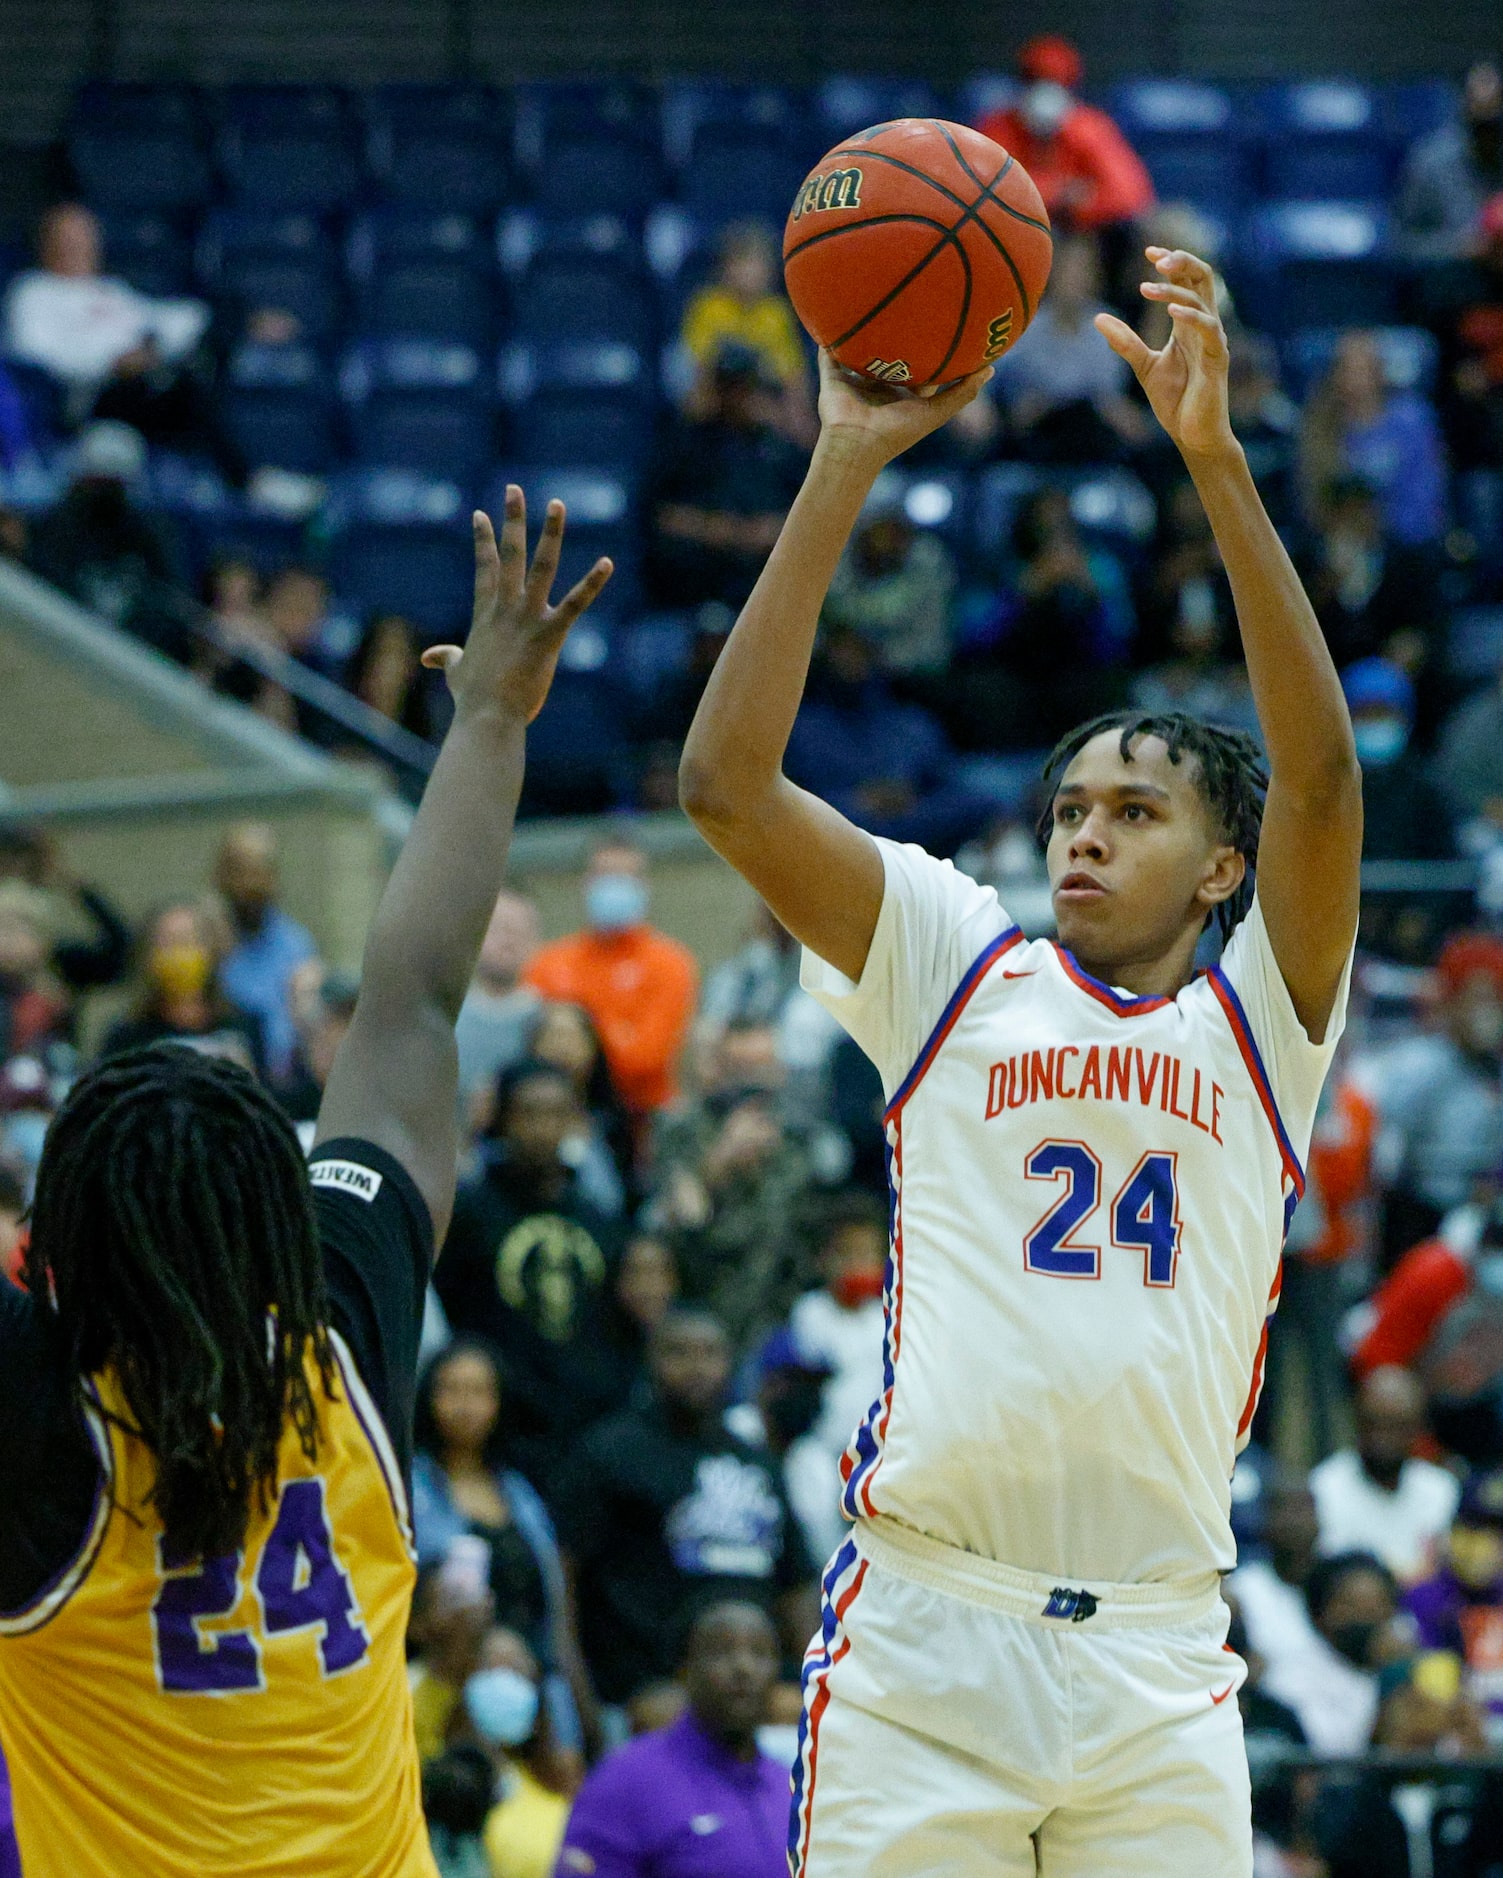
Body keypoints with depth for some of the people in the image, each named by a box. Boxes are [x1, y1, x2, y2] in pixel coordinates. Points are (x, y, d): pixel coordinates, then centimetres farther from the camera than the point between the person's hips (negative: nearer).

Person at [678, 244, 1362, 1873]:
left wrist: (1213, 456, -14)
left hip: (1158, 1663, 1)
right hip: (920, 1637, 0)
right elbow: (724, 784, 0)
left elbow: (1320, 771, -7)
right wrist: (845, 465, -3)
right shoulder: (963, 972, 11)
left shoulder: (1260, 1022, 10)